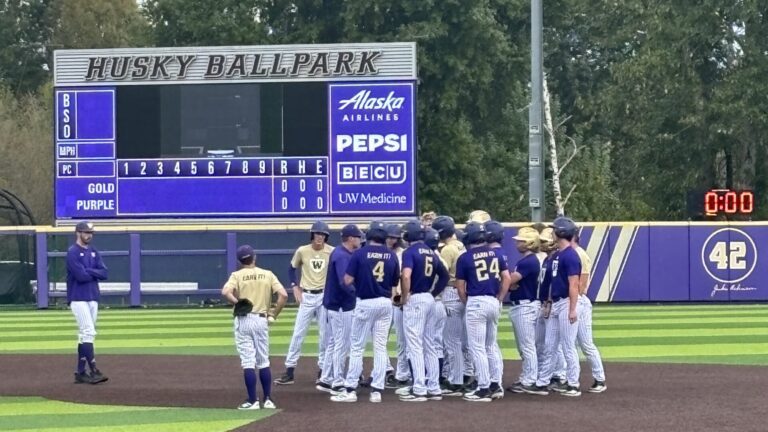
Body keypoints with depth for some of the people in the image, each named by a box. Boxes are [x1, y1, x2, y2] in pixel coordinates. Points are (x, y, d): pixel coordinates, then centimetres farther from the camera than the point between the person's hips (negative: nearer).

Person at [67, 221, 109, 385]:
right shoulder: (73, 253, -8)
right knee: (88, 333, -14)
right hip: (79, 299, -7)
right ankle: (94, 371, -16)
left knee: (85, 335, 8)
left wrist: (88, 271, -11)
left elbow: (104, 273, 3)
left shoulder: (93, 252, 14)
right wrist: (95, 273, -1)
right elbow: (81, 276, -19)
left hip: (93, 298, 8)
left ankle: (80, 373, 11)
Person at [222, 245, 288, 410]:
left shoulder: (237, 275, -3)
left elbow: (226, 292, -22)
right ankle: (268, 399, 13)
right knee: (263, 362, 12)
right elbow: (283, 295, -7)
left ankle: (253, 401, -2)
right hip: (261, 320, 2)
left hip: (243, 320, -2)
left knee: (248, 362, -1)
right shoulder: (268, 275, 3)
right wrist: (274, 314, 1)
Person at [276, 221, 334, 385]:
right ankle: (289, 371, 0)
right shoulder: (302, 251, -3)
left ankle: (323, 370, 14)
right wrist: (295, 287, 2)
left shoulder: (332, 251, -6)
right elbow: (291, 268, 11)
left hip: (324, 296, 0)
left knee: (324, 334, 4)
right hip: (306, 296, 0)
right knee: (298, 333, -1)